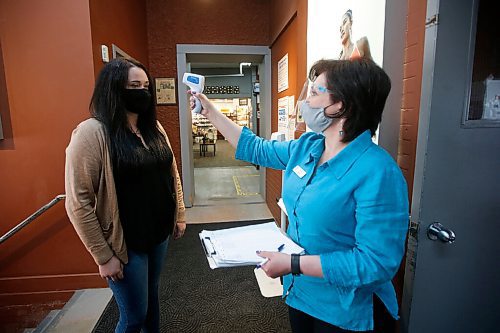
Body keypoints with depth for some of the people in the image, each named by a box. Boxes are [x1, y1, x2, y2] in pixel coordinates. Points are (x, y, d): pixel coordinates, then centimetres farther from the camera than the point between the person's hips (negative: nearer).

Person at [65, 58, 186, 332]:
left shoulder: (154, 128, 4)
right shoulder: (92, 133, -17)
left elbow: (171, 174, 11)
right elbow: (78, 203, -18)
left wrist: (179, 215, 12)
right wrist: (103, 256, -14)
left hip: (159, 233, 6)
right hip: (125, 243, -6)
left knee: (152, 294, 25)